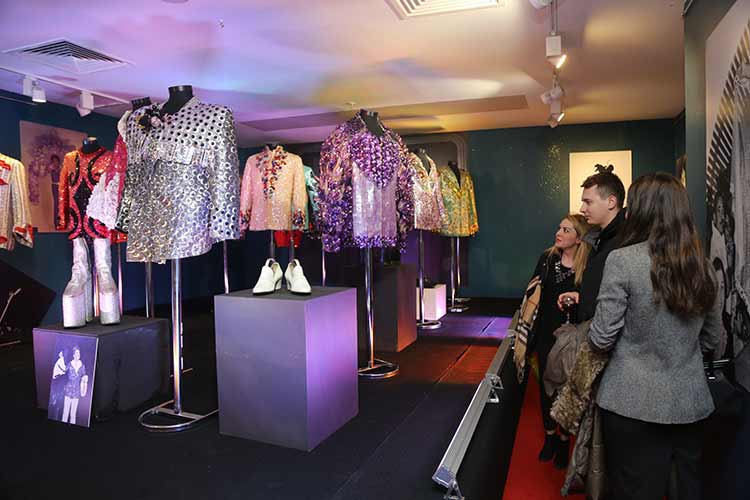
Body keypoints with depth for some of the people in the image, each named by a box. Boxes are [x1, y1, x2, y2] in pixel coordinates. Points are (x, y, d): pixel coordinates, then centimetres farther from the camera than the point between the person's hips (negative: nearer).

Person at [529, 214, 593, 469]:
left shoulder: (588, 266, -12)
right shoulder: (548, 258, 0)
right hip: (546, 333, 4)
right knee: (546, 384, 13)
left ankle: (564, 440, 28)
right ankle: (550, 435, 32)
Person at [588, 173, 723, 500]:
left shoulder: (623, 260, -16)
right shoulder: (703, 265, 2)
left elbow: (602, 339, -13)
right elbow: (712, 340, 12)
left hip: (634, 404, -5)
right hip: (690, 405, 5)